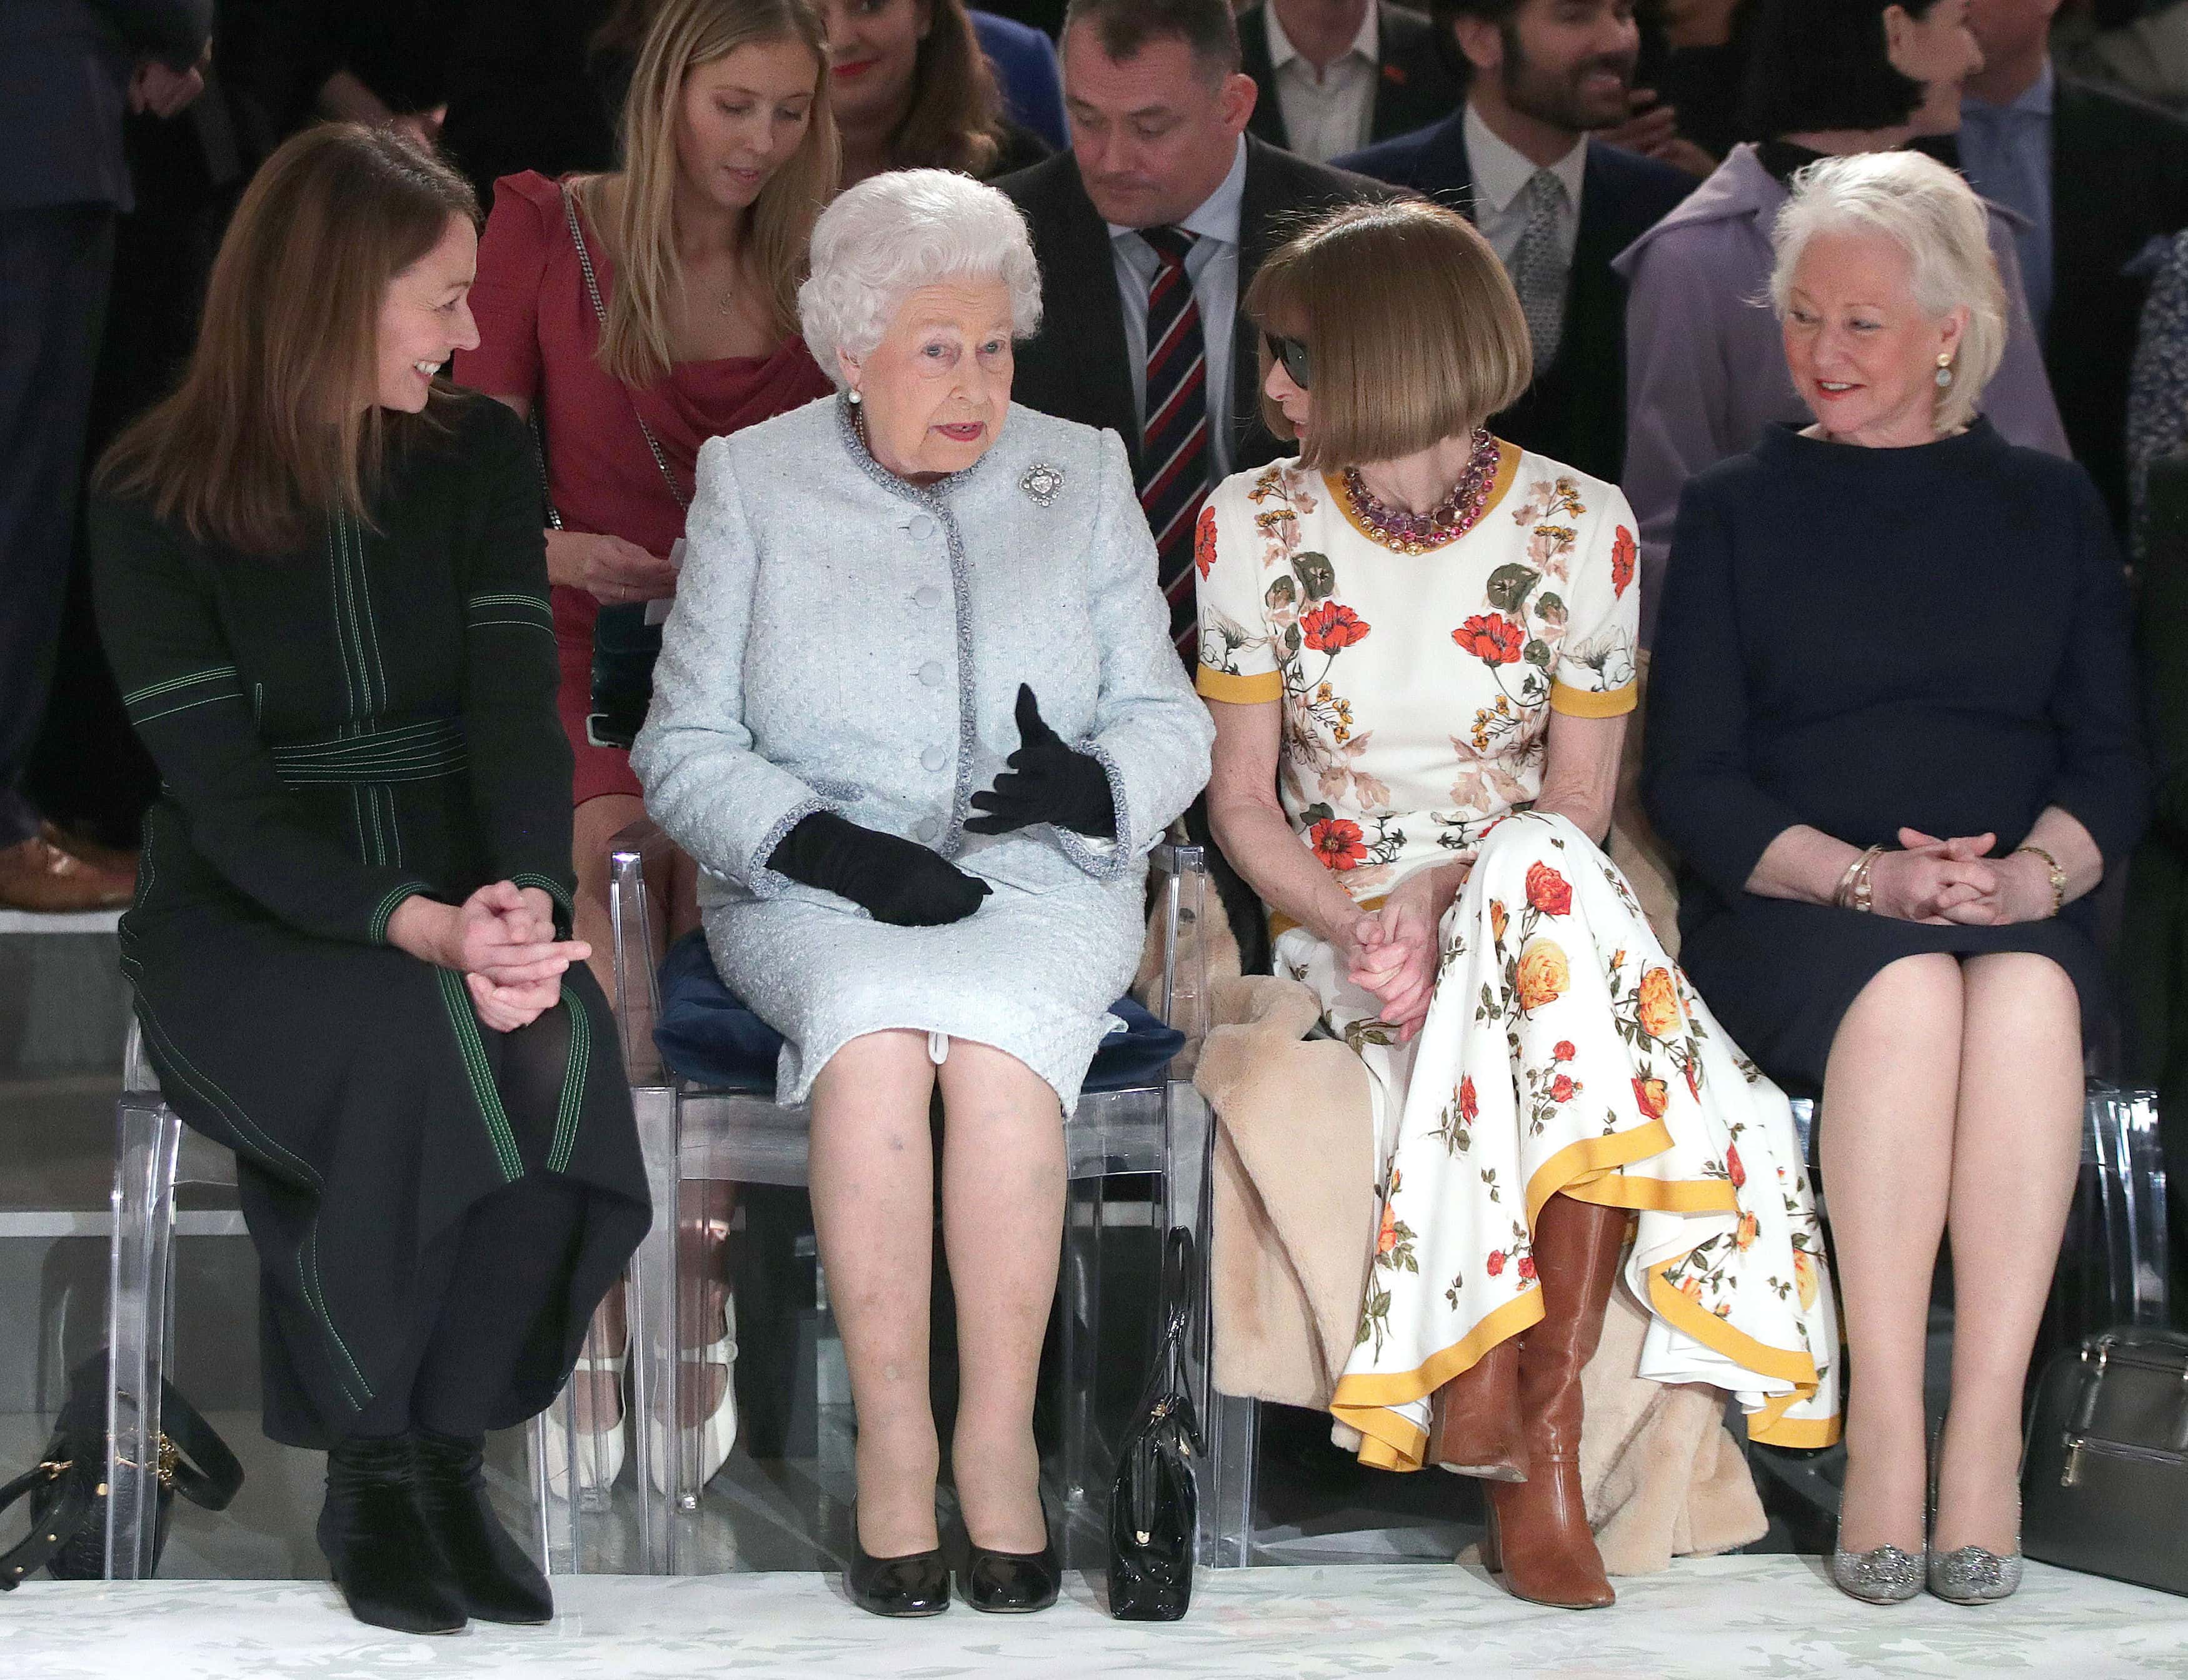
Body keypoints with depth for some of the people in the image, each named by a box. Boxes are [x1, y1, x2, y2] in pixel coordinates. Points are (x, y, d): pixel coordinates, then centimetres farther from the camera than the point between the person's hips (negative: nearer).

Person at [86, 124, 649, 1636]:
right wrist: (417, 929, -30)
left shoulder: (481, 457, 5)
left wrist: (527, 899, -28)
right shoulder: (157, 501, -6)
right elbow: (223, 793, -14)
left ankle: (448, 1451, -14)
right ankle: (368, 1471, -15)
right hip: (244, 923, -3)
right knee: (415, 1055, -36)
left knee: (555, 1050, -32)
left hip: (454, 897, 3)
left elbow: (516, 706, -6)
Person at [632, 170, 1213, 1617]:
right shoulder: (754, 483, 9)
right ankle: (894, 1443, -29)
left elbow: (1169, 722, 11)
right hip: (813, 897, -1)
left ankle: (1000, 1437, -27)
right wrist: (828, 844, -13)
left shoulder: (1082, 476, 13)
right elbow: (685, 748, 5)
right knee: (875, 1032, -35)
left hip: (1042, 886, 1)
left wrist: (1090, 786, -13)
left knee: (996, 1042, -34)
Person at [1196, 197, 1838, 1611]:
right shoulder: (1253, 527, 2)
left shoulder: (1579, 530, -2)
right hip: (1343, 929, 0)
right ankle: (1539, 1437, -33)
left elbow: (1580, 809, 0)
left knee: (1538, 867, -38)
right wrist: (1354, 922, -17)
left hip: (1526, 911, 0)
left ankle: (1507, 1389, -35)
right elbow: (1243, 801, 3)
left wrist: (1444, 899, -19)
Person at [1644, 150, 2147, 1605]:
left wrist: (2032, 873, -12)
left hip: (2023, 918, 1)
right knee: (1910, 991, -36)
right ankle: (1883, 1432, -36)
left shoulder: (2050, 507, 18)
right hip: (1786, 916, -1)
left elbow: (2115, 762, 11)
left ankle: (1988, 1433, -36)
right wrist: (1867, 878, -12)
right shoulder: (1738, 512, 14)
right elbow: (1694, 784, 5)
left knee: (2027, 995, -35)